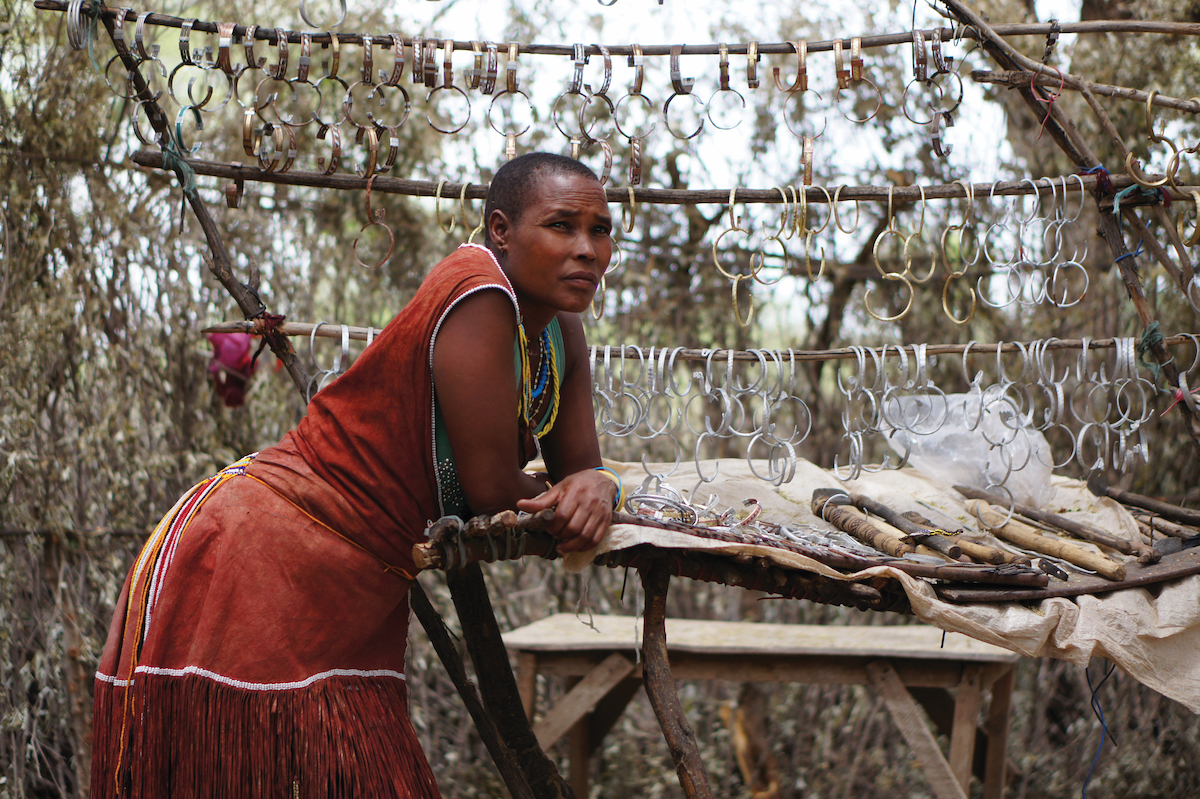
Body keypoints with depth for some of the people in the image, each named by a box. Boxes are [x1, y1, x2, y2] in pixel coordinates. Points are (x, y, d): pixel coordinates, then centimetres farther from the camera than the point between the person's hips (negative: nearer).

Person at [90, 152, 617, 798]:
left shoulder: (561, 332, 8)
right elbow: (491, 489, -21)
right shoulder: (478, 291, -20)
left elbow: (579, 469, 11)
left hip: (357, 600, 9)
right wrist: (552, 495, 2)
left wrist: (595, 488, -14)